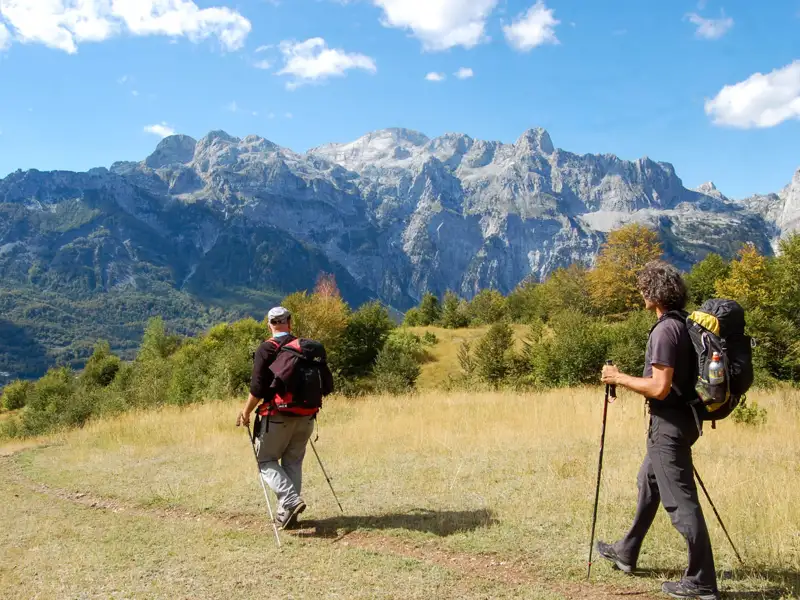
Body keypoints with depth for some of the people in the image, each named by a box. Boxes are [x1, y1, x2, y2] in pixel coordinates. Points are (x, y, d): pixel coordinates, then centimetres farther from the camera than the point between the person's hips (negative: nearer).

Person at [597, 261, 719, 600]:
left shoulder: (665, 330, -21)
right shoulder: (685, 324, 9)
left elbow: (660, 388, -24)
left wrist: (620, 378, -13)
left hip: (669, 423, -11)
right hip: (680, 418, 11)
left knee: (680, 500, -3)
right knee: (649, 482, 21)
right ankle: (626, 553, 35)